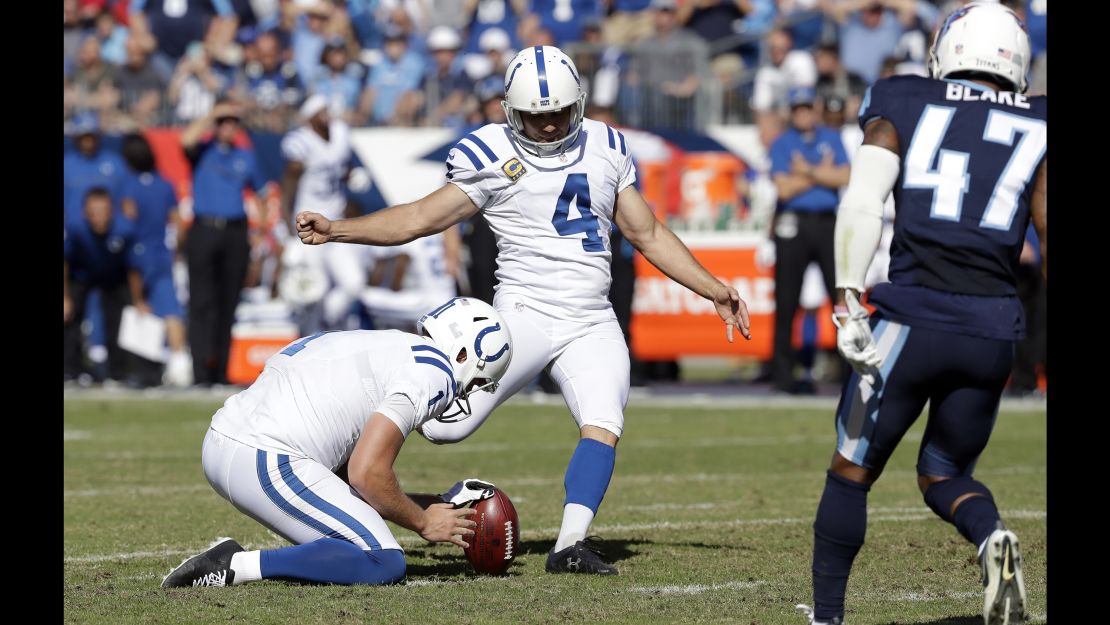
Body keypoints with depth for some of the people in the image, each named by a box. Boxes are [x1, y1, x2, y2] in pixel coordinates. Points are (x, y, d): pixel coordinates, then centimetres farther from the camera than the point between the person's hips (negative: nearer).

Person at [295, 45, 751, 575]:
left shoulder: (605, 148, 12)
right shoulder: (491, 155, -1)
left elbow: (648, 235, 20)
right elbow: (420, 218, -1)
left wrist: (714, 290, 16)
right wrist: (336, 230, -12)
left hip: (592, 325, 3)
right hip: (524, 312, -3)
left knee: (603, 427, -19)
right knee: (446, 425, -12)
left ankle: (571, 546, -17)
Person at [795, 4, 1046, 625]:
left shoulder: (902, 112, 8)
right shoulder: (1035, 133, 11)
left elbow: (862, 205, -6)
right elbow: (1051, 237, 4)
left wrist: (848, 296, -11)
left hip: (912, 316, -2)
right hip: (994, 330, 2)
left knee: (852, 473, 14)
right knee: (946, 474, 20)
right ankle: (993, 536, -11)